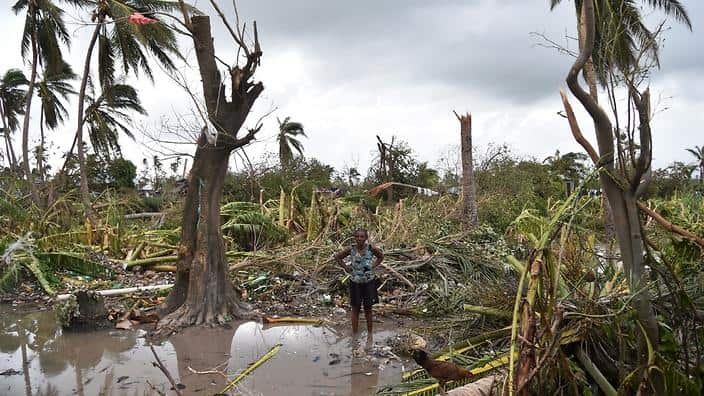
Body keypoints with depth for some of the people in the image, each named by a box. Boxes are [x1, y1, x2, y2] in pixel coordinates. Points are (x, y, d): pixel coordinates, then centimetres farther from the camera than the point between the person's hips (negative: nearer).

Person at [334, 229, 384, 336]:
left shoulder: (372, 249, -12)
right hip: (355, 283, 0)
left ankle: (369, 333, 24)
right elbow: (337, 257, 4)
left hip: (369, 282, 0)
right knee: (355, 309, 10)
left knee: (368, 309, 10)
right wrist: (346, 268, -3)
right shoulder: (350, 249, -11)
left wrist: (373, 266, -1)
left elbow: (381, 256, 9)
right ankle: (354, 334, 19)